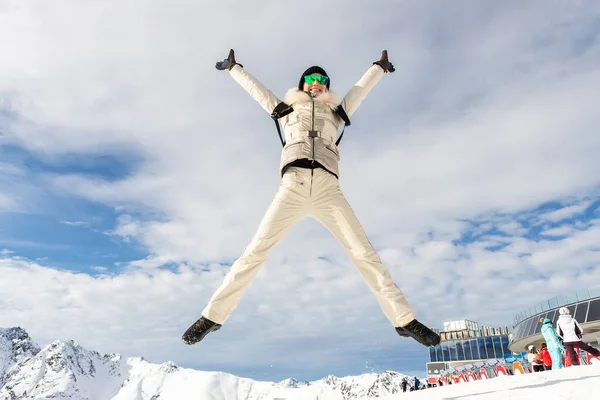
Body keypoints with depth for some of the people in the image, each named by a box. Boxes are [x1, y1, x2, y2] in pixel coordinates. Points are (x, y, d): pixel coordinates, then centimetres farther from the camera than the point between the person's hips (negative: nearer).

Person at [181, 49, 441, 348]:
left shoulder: (335, 113, 31)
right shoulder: (286, 111, 29)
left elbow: (360, 88, 45)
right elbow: (254, 88, 39)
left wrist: (379, 67, 58)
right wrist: (233, 68, 49)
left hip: (327, 190, 1)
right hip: (291, 188, -1)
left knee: (365, 254, -8)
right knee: (253, 254, -9)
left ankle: (404, 320, -4)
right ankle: (213, 316, -1)